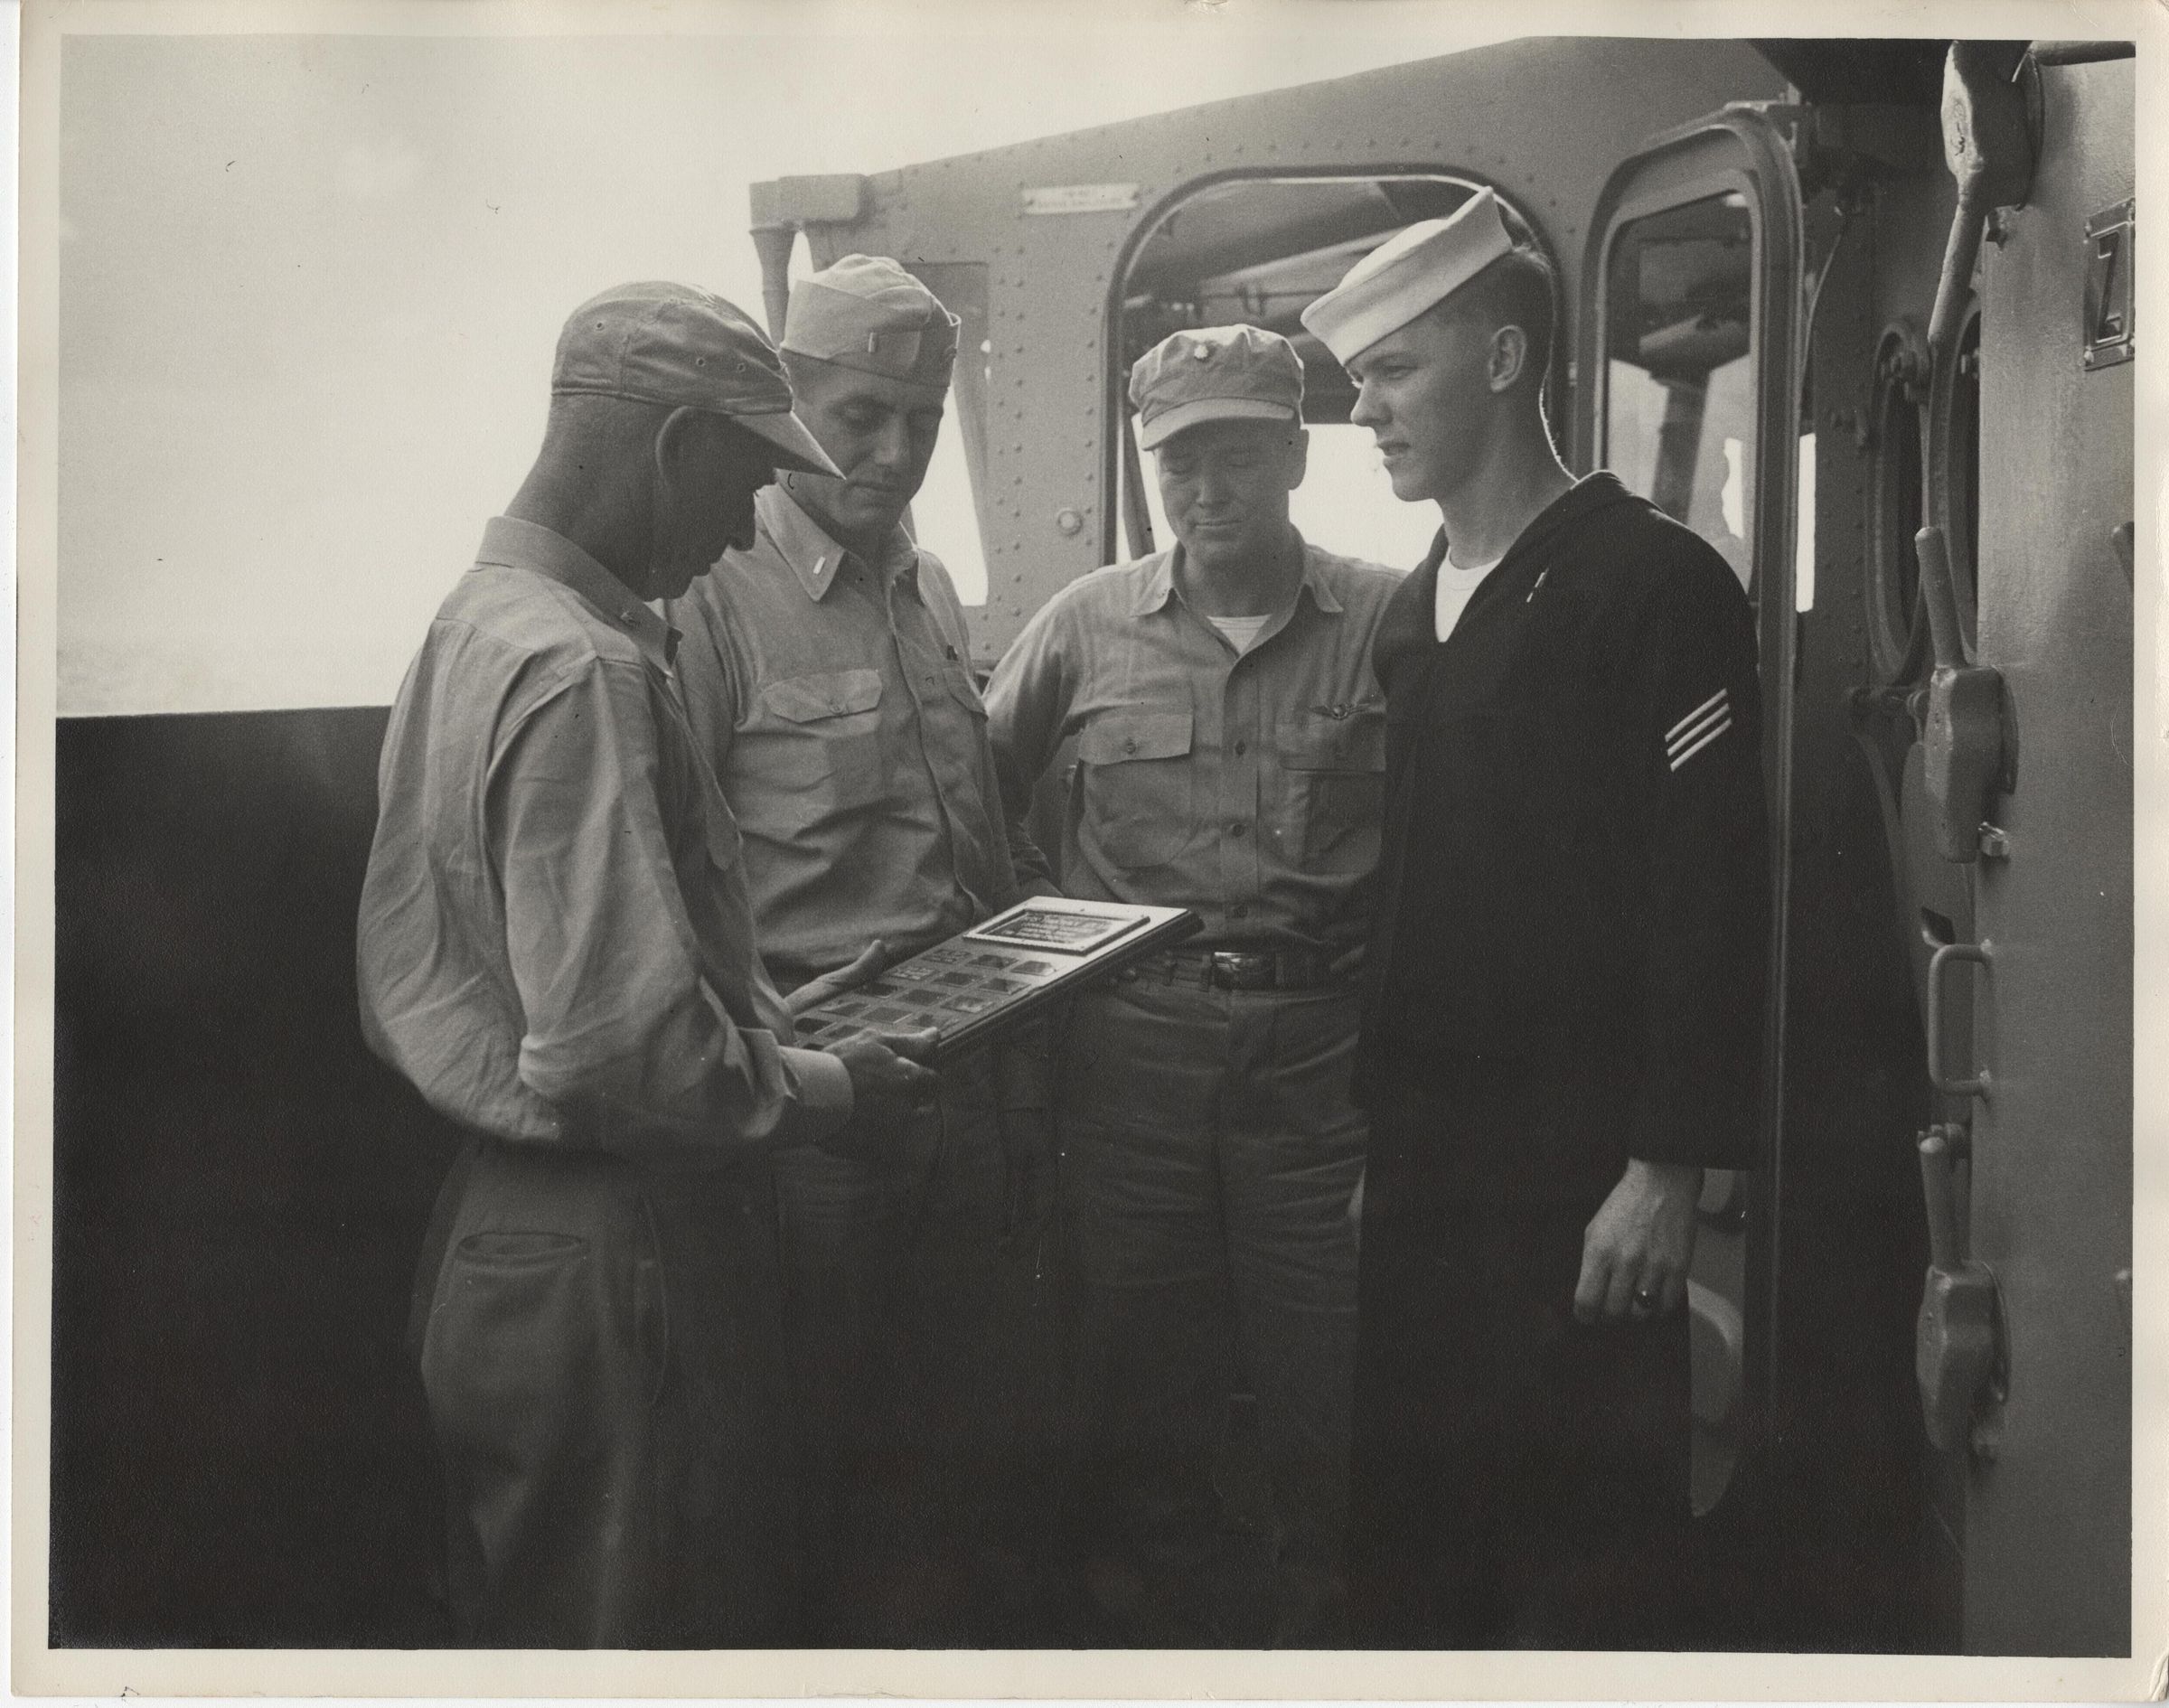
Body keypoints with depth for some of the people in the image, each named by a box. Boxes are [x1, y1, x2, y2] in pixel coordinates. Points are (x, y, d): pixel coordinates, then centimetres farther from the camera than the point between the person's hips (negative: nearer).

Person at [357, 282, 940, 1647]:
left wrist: (781, 1042, 14)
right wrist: (820, 1092, -11)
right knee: (655, 1629, 4)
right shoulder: (580, 672, -21)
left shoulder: (478, 621, 10)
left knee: (541, 1620, 21)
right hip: (615, 1262, -10)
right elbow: (617, 1048, -29)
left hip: (508, 1222, 10)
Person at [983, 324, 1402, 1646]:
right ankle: (1163, 1630, 28)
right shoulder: (1089, 623, 5)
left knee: (1327, 1400, 5)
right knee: (1145, 1393, 12)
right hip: (1133, 1051, 2)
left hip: (1323, 1052, -2)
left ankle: (1322, 1628, 23)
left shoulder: (1387, 621, -1)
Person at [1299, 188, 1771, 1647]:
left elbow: (1712, 895, -13)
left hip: (1587, 1180, -6)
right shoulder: (1414, 612, 14)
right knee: (1413, 1528, 9)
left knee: (1590, 1546, -1)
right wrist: (1380, 1131, 12)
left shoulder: (1652, 582, -8)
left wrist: (1668, 1169, -17)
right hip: (1428, 1168, 7)